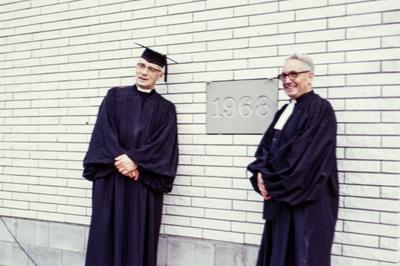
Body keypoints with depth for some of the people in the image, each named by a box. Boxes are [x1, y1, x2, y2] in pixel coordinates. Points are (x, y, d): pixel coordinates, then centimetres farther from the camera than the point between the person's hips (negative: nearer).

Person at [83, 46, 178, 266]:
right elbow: (104, 132, -2)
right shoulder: (115, 96, 9)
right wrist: (120, 159, -14)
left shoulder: (165, 109, 6)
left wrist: (134, 160, -17)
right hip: (111, 179, 1)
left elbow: (162, 146, -5)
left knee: (139, 239, 4)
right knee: (108, 234, 3)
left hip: (145, 183, 0)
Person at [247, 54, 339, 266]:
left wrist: (270, 180, -14)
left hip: (307, 200, -8)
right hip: (281, 199, 8)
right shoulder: (284, 111, 15)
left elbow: (305, 156, -19)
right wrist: (260, 173, -8)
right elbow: (266, 146, 11)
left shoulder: (320, 109, -11)